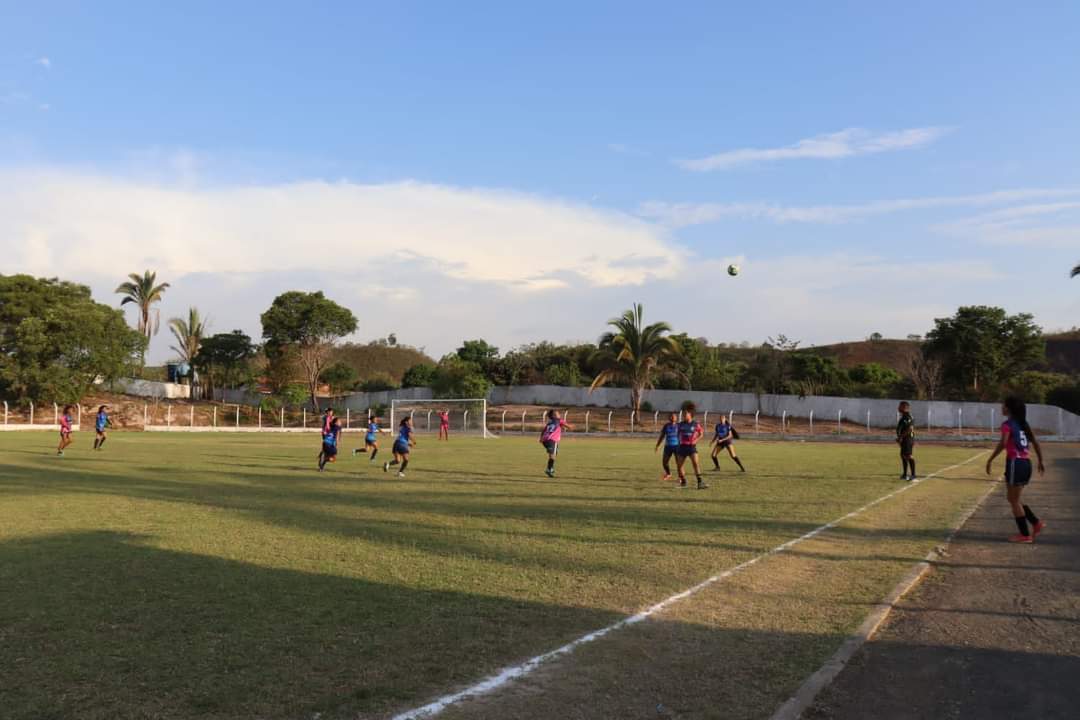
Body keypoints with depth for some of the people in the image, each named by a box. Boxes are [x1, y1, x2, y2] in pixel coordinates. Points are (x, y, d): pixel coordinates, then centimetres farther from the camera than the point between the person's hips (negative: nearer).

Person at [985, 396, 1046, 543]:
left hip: (1015, 463, -8)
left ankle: (1025, 535, 6)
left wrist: (990, 460, -21)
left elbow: (1003, 443, -24)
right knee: (1013, 498, 19)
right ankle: (1036, 523, 15)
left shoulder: (1007, 424, -10)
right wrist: (1040, 462, 26)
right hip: (1026, 463, 8)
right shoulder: (1023, 424, 14)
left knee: (1014, 501, 2)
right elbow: (1035, 443, 17)